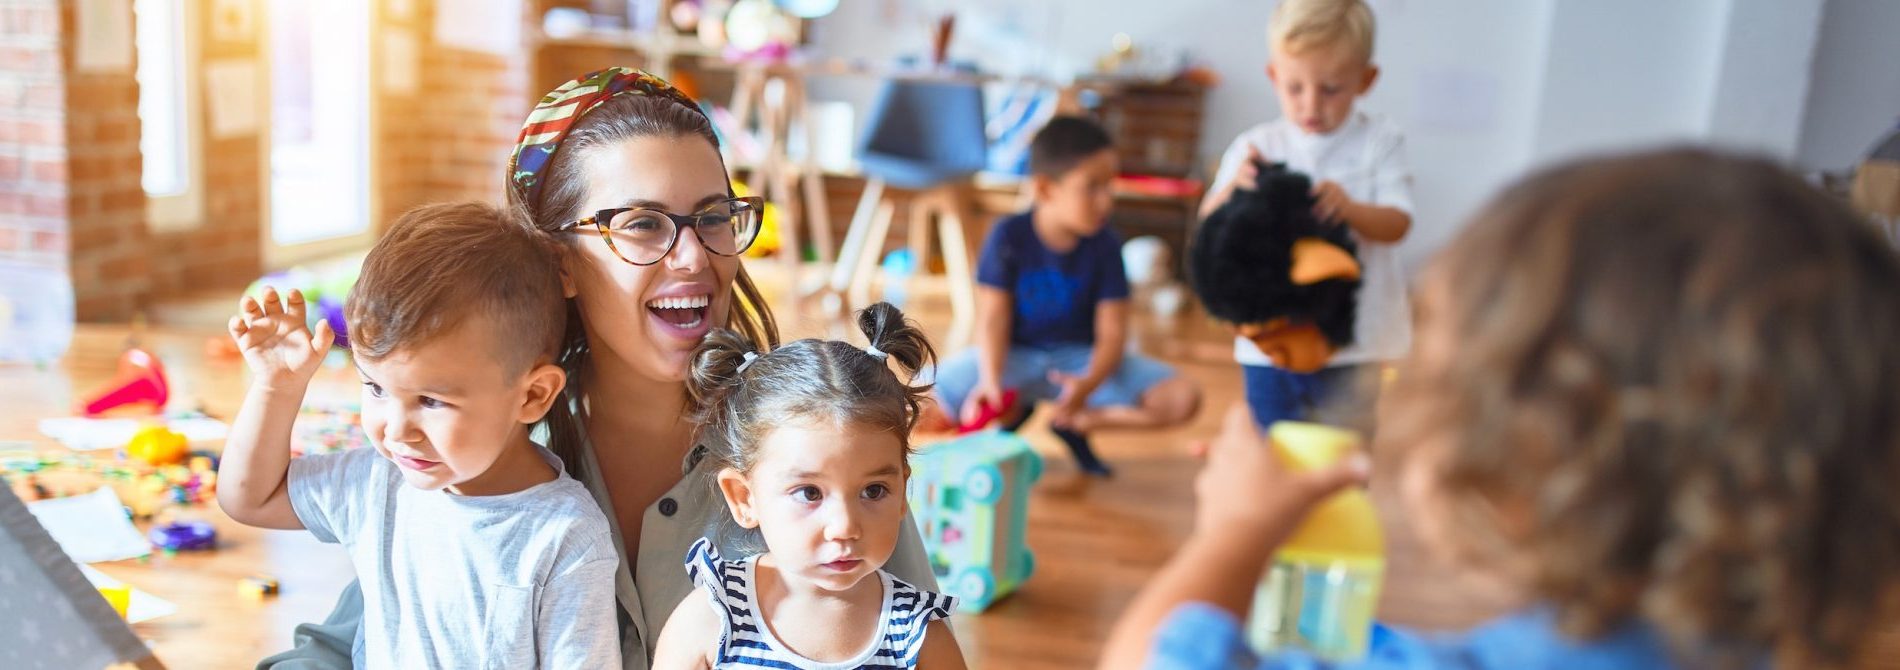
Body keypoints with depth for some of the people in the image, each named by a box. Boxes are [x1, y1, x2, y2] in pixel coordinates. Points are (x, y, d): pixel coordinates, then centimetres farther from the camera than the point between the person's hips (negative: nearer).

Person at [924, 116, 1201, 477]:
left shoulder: (1105, 245, -10)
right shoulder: (1009, 236, -14)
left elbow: (1112, 333, -12)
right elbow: (993, 318, -13)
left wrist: (1088, 384, -33)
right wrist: (990, 380, -31)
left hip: (1081, 357, 2)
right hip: (1014, 355, -1)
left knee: (1182, 398, -21)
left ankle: (1075, 422, -1)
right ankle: (1013, 413, 3)